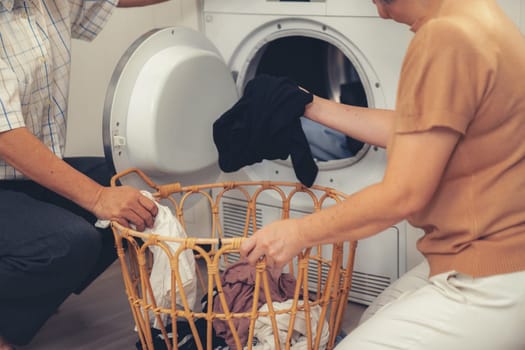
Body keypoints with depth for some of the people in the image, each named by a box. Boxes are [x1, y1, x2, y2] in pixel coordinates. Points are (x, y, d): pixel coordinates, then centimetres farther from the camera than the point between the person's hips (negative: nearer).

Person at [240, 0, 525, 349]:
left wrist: (299, 232, -9)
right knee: (378, 322, 25)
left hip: (492, 283, -10)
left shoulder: (446, 37, -25)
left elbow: (403, 196, -22)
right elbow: (408, 130, 17)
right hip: (490, 258, 10)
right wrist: (315, 107, 23)